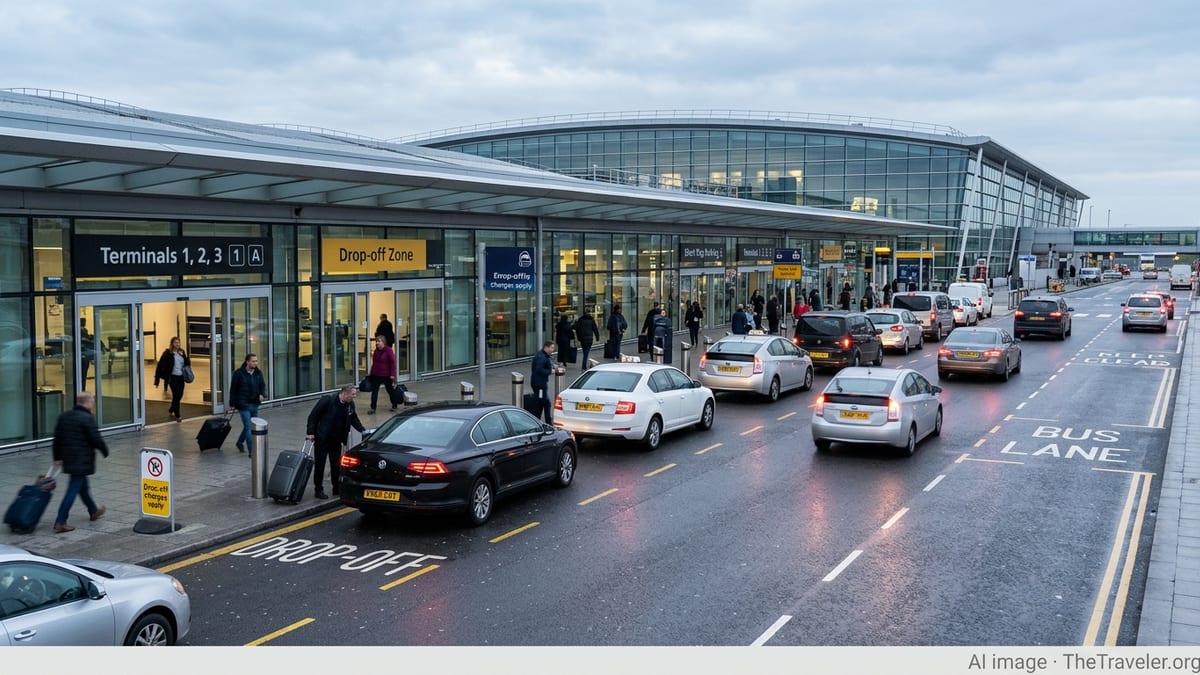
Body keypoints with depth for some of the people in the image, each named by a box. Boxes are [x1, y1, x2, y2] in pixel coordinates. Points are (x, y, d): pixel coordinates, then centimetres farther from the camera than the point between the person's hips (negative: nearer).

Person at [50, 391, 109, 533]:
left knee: (83, 485, 22)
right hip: (82, 461, -9)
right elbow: (96, 439, -16)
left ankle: (93, 512, 38)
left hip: (68, 458, 9)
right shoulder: (87, 418, -17)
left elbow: (57, 438, 10)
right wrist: (105, 451, 2)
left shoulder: (64, 416, 8)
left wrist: (57, 457, 16)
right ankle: (60, 522, -6)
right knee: (73, 489, -5)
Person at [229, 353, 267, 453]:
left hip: (255, 404, 6)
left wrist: (262, 394, -11)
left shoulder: (258, 373, 6)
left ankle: (240, 442, 41)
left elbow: (263, 385, 11)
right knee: (248, 427, -9)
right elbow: (233, 389, -4)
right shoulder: (239, 373, -9)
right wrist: (232, 404, -4)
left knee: (248, 426, 17)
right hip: (243, 405, -5)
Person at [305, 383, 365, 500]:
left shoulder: (350, 404, -1)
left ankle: (337, 488, 20)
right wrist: (310, 432, -16)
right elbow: (313, 415, -13)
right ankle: (318, 490, 11)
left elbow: (354, 419, 13)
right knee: (319, 465, 2)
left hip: (336, 440, 5)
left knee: (336, 465, 9)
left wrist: (363, 430, -1)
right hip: (322, 439, -5)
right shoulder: (327, 400, -17)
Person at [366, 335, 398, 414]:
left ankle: (394, 406, 27)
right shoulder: (376, 351, 7)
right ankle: (372, 408, 1)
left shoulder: (388, 350, -14)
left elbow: (393, 362, -15)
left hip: (386, 375, -6)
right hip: (376, 375, 6)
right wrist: (371, 372, 17)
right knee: (374, 391, -1)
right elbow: (374, 362, 16)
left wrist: (392, 374, -18)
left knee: (391, 391, 11)